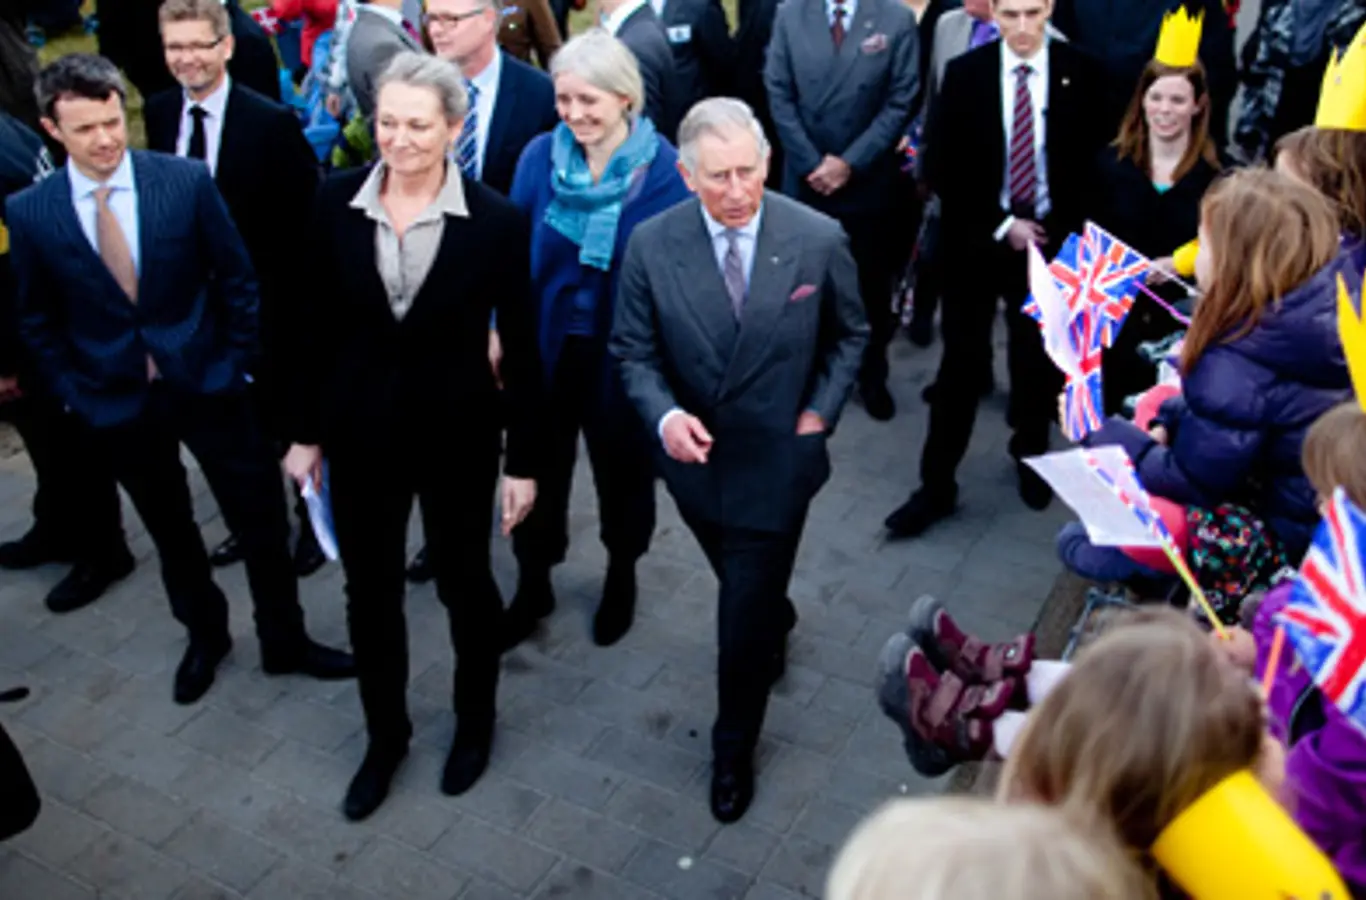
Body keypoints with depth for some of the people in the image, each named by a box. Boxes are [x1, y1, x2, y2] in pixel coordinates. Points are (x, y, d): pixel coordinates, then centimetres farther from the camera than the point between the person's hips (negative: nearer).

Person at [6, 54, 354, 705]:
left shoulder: (187, 180, -10)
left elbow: (237, 278, -2)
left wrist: (236, 364, -2)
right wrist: (75, 398, 2)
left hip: (205, 383, -1)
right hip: (115, 401, 1)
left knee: (261, 523, 7)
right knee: (171, 533, 18)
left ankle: (285, 642, 27)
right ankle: (204, 637, 40)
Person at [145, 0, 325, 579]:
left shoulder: (271, 121, -17)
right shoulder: (158, 114, 0)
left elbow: (304, 212, -14)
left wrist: (293, 288, -16)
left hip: (265, 302, -5)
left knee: (288, 419, 11)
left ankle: (312, 522, 32)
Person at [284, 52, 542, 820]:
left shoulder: (496, 221, -14)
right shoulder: (337, 203, -7)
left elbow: (521, 348, -8)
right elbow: (316, 322, 2)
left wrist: (526, 459, -7)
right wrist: (304, 430, 5)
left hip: (456, 431, -2)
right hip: (360, 427, 2)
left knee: (465, 582, 16)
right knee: (370, 591, 15)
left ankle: (475, 720, 42)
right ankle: (386, 733, 38)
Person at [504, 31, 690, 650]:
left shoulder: (664, 169, -15)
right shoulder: (540, 156, -7)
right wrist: (501, 330, -7)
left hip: (625, 354, -2)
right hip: (544, 344, 2)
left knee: (621, 468, 19)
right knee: (537, 466, 15)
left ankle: (621, 576, 45)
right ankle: (532, 586, 37)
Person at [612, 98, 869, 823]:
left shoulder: (818, 239, -15)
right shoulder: (652, 245, -14)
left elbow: (851, 334, 2)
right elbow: (633, 351, -5)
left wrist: (821, 411, -7)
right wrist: (664, 415, -22)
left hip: (776, 460, -2)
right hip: (695, 457, 3)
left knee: (744, 617, 3)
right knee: (744, 584, 26)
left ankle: (734, 751, 29)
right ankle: (778, 621, 64)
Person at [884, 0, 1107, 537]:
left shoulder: (1078, 73, -4)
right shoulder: (965, 72, -5)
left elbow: (1091, 161, 2)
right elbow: (941, 166, -7)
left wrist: (1064, 230, -8)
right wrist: (1000, 225, -12)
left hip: (1050, 240, 1)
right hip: (977, 240, -1)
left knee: (1038, 359, 15)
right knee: (962, 362, 2)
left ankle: (1031, 457, 38)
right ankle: (936, 485, 9)